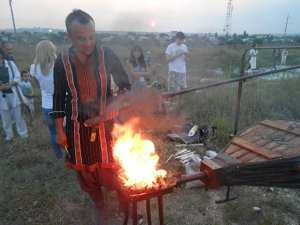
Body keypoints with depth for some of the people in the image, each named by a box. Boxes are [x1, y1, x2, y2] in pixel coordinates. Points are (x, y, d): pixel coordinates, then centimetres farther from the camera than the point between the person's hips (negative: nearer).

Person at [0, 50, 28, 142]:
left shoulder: (10, 63, -2)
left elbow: (18, 77, -2)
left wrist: (9, 84, -18)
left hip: (13, 94, 0)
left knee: (17, 115, 11)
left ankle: (23, 133, 25)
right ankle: (9, 135, 28)